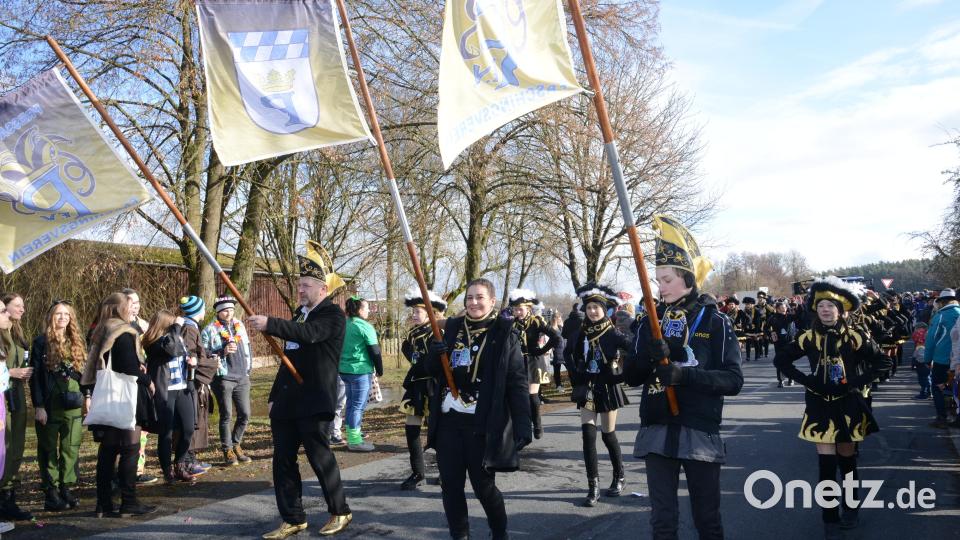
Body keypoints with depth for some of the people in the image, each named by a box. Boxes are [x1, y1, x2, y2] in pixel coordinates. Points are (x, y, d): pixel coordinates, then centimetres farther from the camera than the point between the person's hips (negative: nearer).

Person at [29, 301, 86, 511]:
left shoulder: (77, 342, 11)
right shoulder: (41, 343, -2)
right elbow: (35, 376, -5)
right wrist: (38, 405, -10)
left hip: (72, 404, 4)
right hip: (49, 404, -4)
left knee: (71, 448, 6)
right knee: (49, 448, 4)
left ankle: (66, 488, 14)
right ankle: (50, 492, 10)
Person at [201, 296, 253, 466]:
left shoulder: (239, 325, 14)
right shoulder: (210, 330, -2)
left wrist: (248, 368, 16)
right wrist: (222, 351, -17)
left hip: (242, 378, 5)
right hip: (223, 379, -5)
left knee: (245, 414, 6)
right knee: (226, 415, 1)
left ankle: (236, 444, 25)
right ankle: (227, 450, 14)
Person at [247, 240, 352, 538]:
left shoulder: (333, 314, -8)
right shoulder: (301, 312, 17)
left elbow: (308, 333, -29)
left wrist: (269, 324, -37)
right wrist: (275, 395, 20)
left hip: (313, 401, -8)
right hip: (287, 401, 8)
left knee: (320, 457, 0)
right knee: (283, 460, 8)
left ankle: (340, 512, 18)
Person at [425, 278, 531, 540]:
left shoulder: (505, 334, -5)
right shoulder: (452, 327, 8)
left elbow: (518, 383, -9)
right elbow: (434, 371, 14)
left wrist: (523, 424, -16)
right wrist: (435, 354, -9)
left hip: (482, 424, -4)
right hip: (448, 420, 4)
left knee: (484, 485, 5)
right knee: (450, 484, 8)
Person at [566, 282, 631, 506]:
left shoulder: (613, 334, -10)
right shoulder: (581, 334, 2)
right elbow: (568, 353, 20)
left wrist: (620, 373, -14)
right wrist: (575, 372, 9)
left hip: (608, 389, -3)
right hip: (587, 389, 3)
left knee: (608, 434, 8)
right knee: (588, 433, -7)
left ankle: (619, 476, 31)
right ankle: (593, 485, -2)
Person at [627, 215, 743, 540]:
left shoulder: (715, 322, -4)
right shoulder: (649, 322, 6)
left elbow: (734, 381, -11)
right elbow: (631, 377, 3)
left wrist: (685, 374, -24)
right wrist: (649, 358, -18)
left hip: (700, 432, -3)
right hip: (657, 432, 3)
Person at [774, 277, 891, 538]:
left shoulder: (854, 336, -9)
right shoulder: (809, 338, -3)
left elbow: (884, 362, -6)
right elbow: (780, 360, 5)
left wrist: (858, 381, -14)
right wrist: (805, 379, -7)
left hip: (848, 406, 0)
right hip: (820, 406, 1)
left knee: (847, 460, 14)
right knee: (826, 463, -3)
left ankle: (850, 508, 35)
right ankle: (830, 518, 6)